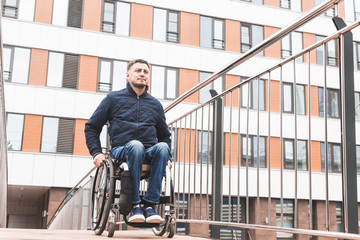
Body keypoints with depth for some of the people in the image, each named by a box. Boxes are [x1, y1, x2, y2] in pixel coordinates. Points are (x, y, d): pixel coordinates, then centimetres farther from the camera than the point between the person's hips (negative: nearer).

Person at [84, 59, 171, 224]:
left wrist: (166, 157, 11)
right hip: (121, 151, -2)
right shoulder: (114, 98, 14)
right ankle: (135, 206, -32)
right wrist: (96, 152, 1)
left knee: (162, 147, -34)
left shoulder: (155, 104, 23)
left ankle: (150, 205, -32)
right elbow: (91, 126, 15)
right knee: (135, 145, -39)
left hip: (149, 152, 3)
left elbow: (165, 135, 29)